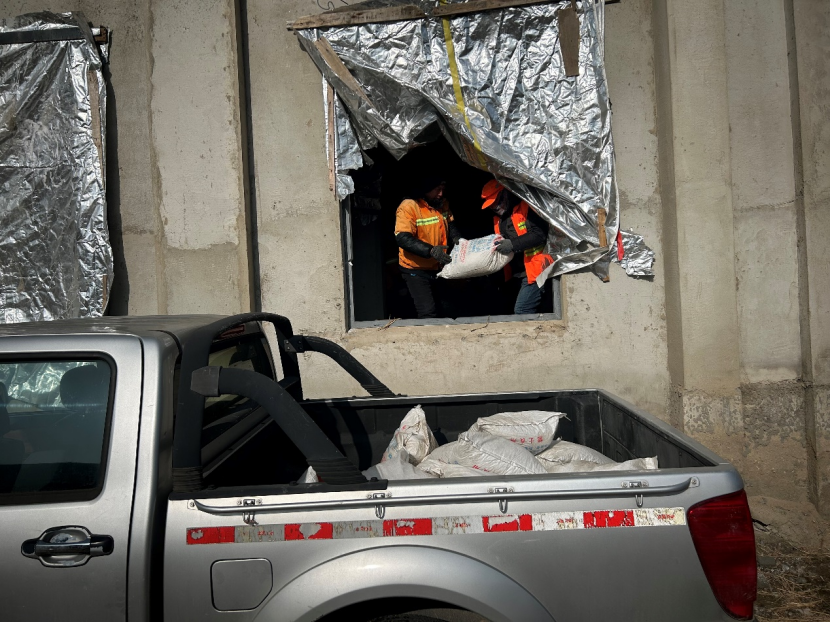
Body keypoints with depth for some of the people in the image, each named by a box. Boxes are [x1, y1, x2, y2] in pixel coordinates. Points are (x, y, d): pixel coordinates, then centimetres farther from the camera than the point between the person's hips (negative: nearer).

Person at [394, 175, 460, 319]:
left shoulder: (443, 204, 1)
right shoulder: (408, 206, -19)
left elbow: (450, 225, 10)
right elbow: (402, 238, -27)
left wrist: (456, 239, -15)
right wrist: (431, 250, -38)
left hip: (439, 268, 7)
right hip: (416, 269, -6)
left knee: (449, 309, 13)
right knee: (428, 312, -14)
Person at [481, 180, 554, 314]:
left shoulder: (526, 208, -9)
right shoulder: (498, 218, 17)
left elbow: (541, 234, -20)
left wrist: (513, 244, -25)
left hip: (535, 270, -9)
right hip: (519, 273, 9)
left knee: (521, 312, -16)